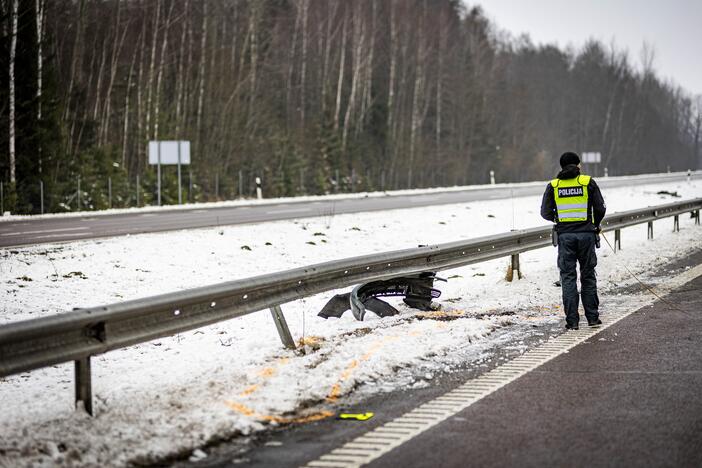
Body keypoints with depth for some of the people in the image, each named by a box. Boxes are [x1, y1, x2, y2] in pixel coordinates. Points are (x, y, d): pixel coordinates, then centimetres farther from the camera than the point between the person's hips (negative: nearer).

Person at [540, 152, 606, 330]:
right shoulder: (588, 182, 1)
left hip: (565, 235, 0)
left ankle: (572, 321, 0)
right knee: (588, 275, 10)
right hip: (586, 234, 0)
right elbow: (600, 208, -1)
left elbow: (545, 213, 3)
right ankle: (592, 317, 13)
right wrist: (595, 223, 19)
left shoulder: (553, 185, 3)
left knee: (568, 277, 3)